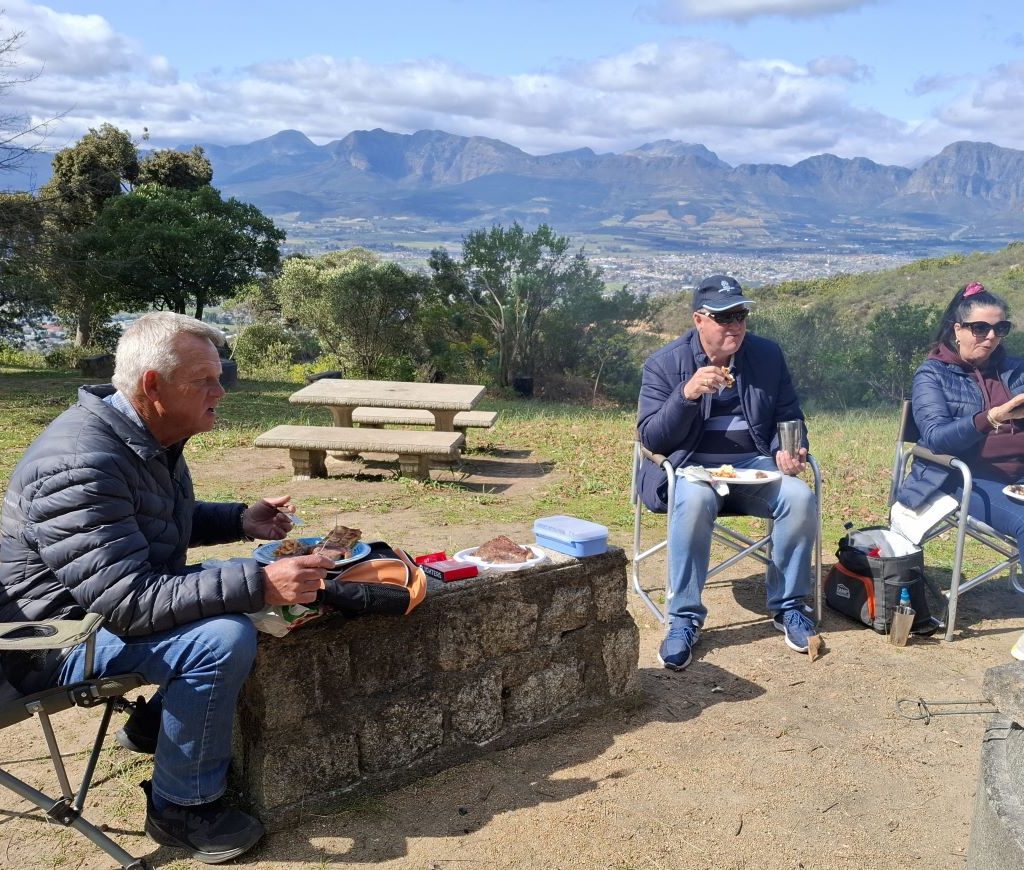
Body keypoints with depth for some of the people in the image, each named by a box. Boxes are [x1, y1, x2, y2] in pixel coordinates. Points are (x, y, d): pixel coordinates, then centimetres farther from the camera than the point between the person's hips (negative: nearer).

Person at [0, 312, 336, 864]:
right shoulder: (83, 461, -30)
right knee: (223, 637, -29)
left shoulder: (150, 439, 1)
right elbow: (128, 603, -35)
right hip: (56, 634, -10)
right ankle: (182, 808, -9)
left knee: (247, 599, 11)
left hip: (113, 604, 10)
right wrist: (259, 584, -39)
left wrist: (242, 520, 2)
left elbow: (173, 524, 20)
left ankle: (154, 725, 21)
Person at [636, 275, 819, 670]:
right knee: (695, 499, -37)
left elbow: (789, 417, 16)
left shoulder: (768, 355, 7)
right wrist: (687, 394, -25)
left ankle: (788, 607, -4)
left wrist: (787, 451, -7)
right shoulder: (664, 363, -3)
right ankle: (684, 618, -22)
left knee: (800, 497, -26)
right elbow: (650, 437, -9)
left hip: (755, 464, 3)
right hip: (692, 466, -3)